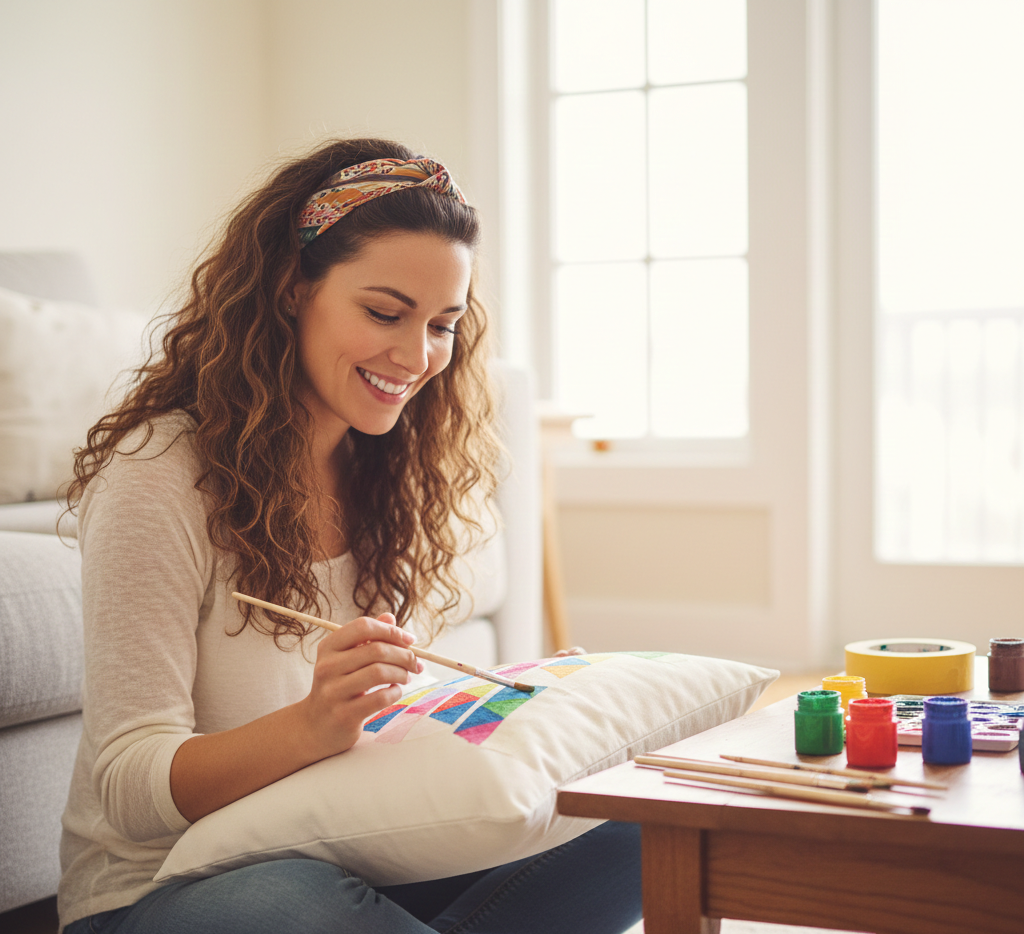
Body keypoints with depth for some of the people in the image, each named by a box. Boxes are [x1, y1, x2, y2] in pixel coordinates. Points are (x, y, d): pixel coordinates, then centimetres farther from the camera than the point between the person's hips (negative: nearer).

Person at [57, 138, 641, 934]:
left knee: (637, 836, -14)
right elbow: (128, 787, -19)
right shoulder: (158, 477, -16)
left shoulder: (406, 475, 5)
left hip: (359, 869, 6)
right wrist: (312, 727, -37)